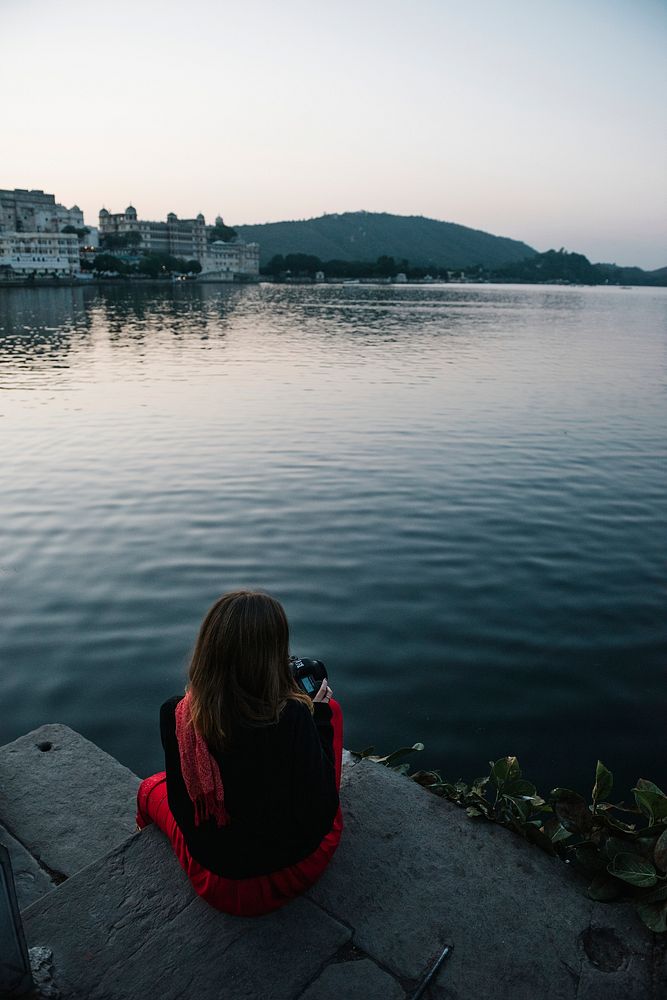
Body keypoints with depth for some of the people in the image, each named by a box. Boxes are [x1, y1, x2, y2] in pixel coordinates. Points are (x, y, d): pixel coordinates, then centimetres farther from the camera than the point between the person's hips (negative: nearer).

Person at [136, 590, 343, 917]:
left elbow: (181, 808, -7)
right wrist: (318, 715, -11)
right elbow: (322, 809, -19)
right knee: (331, 706, 14)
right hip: (304, 866, -1)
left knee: (151, 788, 32)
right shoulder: (294, 715, -30)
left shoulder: (175, 716, -23)